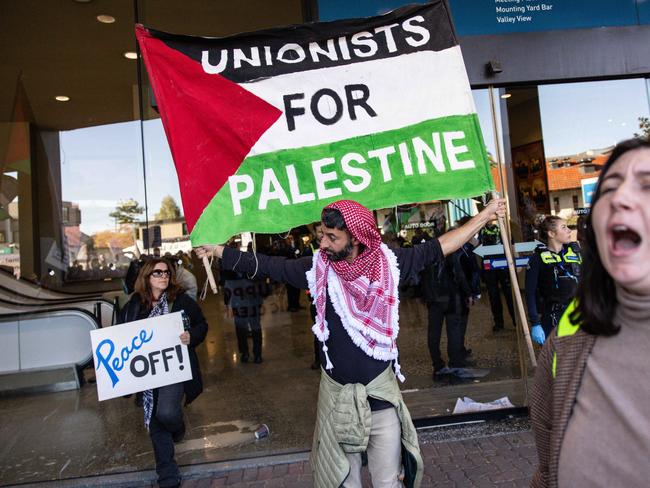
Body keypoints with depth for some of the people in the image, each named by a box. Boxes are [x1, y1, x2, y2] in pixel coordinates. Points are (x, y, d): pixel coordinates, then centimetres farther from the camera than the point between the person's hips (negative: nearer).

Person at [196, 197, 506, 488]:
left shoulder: (389, 263, -9)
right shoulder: (317, 267, -8)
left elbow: (438, 248, -1)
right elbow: (268, 266, 0)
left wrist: (485, 215, 4)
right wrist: (218, 251, 3)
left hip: (381, 392, 0)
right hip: (336, 395, 1)